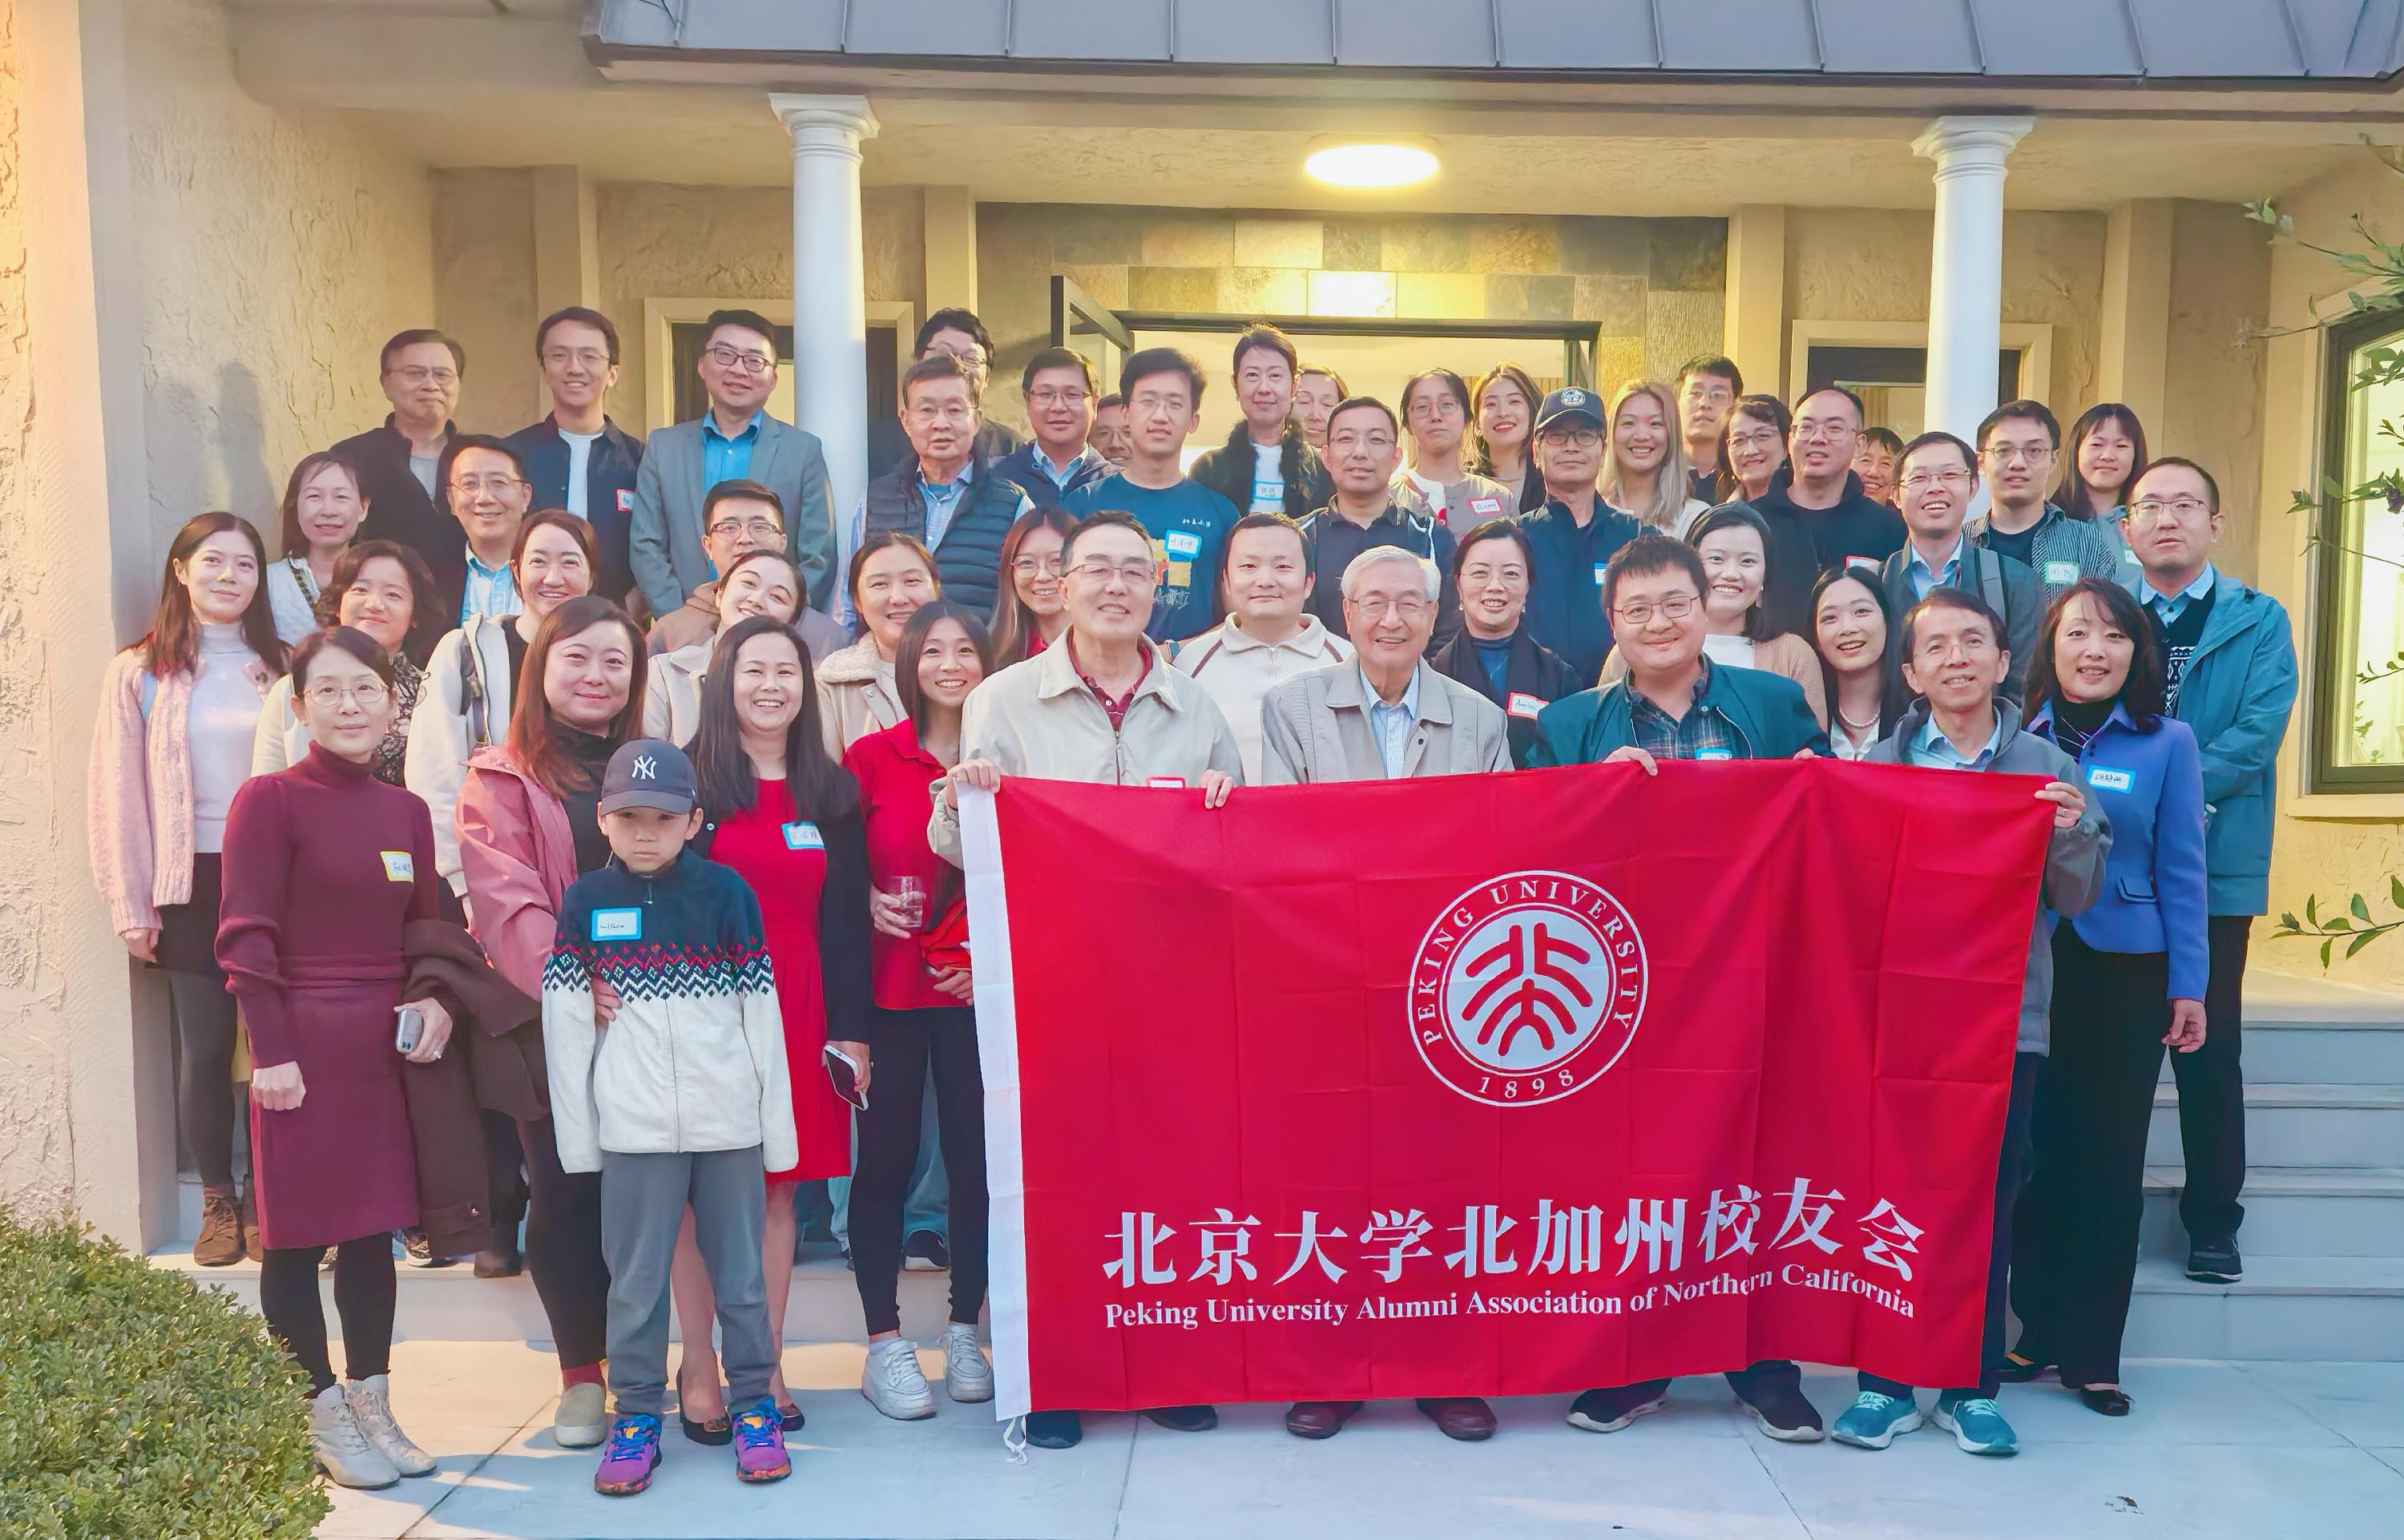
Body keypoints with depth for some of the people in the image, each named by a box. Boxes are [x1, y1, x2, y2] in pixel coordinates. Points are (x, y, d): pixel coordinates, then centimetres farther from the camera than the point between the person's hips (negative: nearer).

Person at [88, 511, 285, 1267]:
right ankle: (218, 1203, 16)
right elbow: (120, 793, 1)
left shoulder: (280, 669, 7)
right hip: (192, 881, -1)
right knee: (205, 1043, 2)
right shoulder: (140, 672, 3)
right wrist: (131, 906, -4)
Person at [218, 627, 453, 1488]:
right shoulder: (269, 800, -7)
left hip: (387, 1045, 5)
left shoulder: (406, 811, 9)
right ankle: (323, 1417, 17)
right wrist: (271, 1051, -14)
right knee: (299, 1235, 5)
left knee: (373, 1229, 12)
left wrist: (437, 999, -3)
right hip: (304, 1044, -5)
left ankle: (372, 1406, 24)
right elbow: (246, 938, -10)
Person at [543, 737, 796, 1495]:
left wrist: (779, 1123, 1)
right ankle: (637, 1413, 23)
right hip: (635, 1126, 1)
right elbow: (565, 1022, 3)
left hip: (731, 1119, 0)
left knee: (740, 1273, 9)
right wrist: (577, 1133, 1)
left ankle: (754, 1403, 24)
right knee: (635, 1281, 8)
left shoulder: (727, 891, -1)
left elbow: (761, 1011, 1)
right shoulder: (584, 901, 2)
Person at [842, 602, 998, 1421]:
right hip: (889, 984, -1)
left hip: (979, 986, 1)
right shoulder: (870, 758, 0)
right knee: (885, 1156, 4)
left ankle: (964, 1334, 22)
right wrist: (866, 903, -14)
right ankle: (884, 1345, 16)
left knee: (976, 1153, 5)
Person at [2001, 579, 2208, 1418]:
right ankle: (2036, 1328, 20)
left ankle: (2092, 1353, 16)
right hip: (2023, 967, 1)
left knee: (2110, 1162, 5)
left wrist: (2188, 986, -2)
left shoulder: (2166, 743, 1)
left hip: (2126, 972, -1)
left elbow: (2180, 870, 1)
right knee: (2033, 1152, 5)